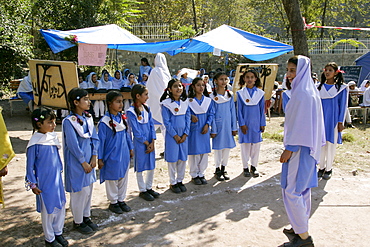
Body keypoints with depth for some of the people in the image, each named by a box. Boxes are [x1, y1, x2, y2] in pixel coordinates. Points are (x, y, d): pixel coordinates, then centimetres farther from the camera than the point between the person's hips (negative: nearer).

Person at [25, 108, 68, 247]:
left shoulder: (53, 137, 0)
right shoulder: (35, 143, -18)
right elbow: (30, 165, -11)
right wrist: (33, 184, -9)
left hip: (57, 179, 6)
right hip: (44, 182, -6)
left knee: (61, 205, 14)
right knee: (49, 209, 6)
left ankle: (58, 233, 34)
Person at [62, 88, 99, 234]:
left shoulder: (88, 118, 4)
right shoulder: (69, 121, -17)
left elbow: (95, 138, 6)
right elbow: (73, 145, -18)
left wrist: (94, 157, -3)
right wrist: (83, 162, -14)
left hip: (89, 160, 7)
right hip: (76, 162, -7)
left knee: (89, 189, 16)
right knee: (80, 191, 2)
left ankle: (86, 217, 32)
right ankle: (77, 222, 20)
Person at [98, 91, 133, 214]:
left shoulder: (122, 117, 1)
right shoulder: (104, 122, -16)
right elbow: (100, 140, -11)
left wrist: (131, 148, 15)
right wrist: (100, 159, -9)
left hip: (124, 155, 6)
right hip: (112, 156, -6)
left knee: (124, 178, 16)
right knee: (112, 179, 9)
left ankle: (121, 200, 32)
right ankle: (113, 202, 26)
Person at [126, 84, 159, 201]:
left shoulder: (147, 109, 5)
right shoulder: (131, 112, -14)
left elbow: (152, 126, 4)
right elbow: (136, 131, -14)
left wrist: (152, 143, -6)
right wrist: (147, 143, -10)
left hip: (150, 143, 6)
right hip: (140, 143, -6)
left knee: (151, 166, 14)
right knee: (140, 168, 7)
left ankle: (149, 187, 31)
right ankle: (142, 191, 21)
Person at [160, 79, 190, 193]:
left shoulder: (185, 102, 5)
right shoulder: (166, 103, -9)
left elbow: (188, 119, 5)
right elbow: (166, 121, -10)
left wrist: (185, 134, -4)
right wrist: (175, 135, -11)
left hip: (183, 135, 4)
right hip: (171, 135, -4)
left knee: (183, 158, 10)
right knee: (172, 159, 3)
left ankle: (180, 180, 26)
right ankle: (173, 183, 18)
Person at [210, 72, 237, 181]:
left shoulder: (230, 95, 5)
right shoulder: (213, 96, -7)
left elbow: (233, 111, 7)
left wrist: (234, 127, 5)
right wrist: (213, 130, -8)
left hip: (228, 124, 4)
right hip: (218, 124, -4)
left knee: (228, 146, 9)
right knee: (218, 147, 4)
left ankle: (223, 169, 24)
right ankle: (217, 170, 18)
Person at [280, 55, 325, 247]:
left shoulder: (302, 94, -19)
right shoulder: (309, 90, 12)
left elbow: (300, 124, -22)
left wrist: (289, 149, -19)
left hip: (299, 148, -11)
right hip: (307, 147, 11)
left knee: (292, 190, -4)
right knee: (303, 188, 17)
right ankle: (301, 229, 30)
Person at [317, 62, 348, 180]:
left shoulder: (341, 88, -1)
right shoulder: (319, 87, 7)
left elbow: (343, 106, -1)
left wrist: (340, 122, -5)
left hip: (333, 120, -2)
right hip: (321, 120, 3)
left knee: (331, 145, 4)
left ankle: (328, 169, 16)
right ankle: (322, 167, 19)